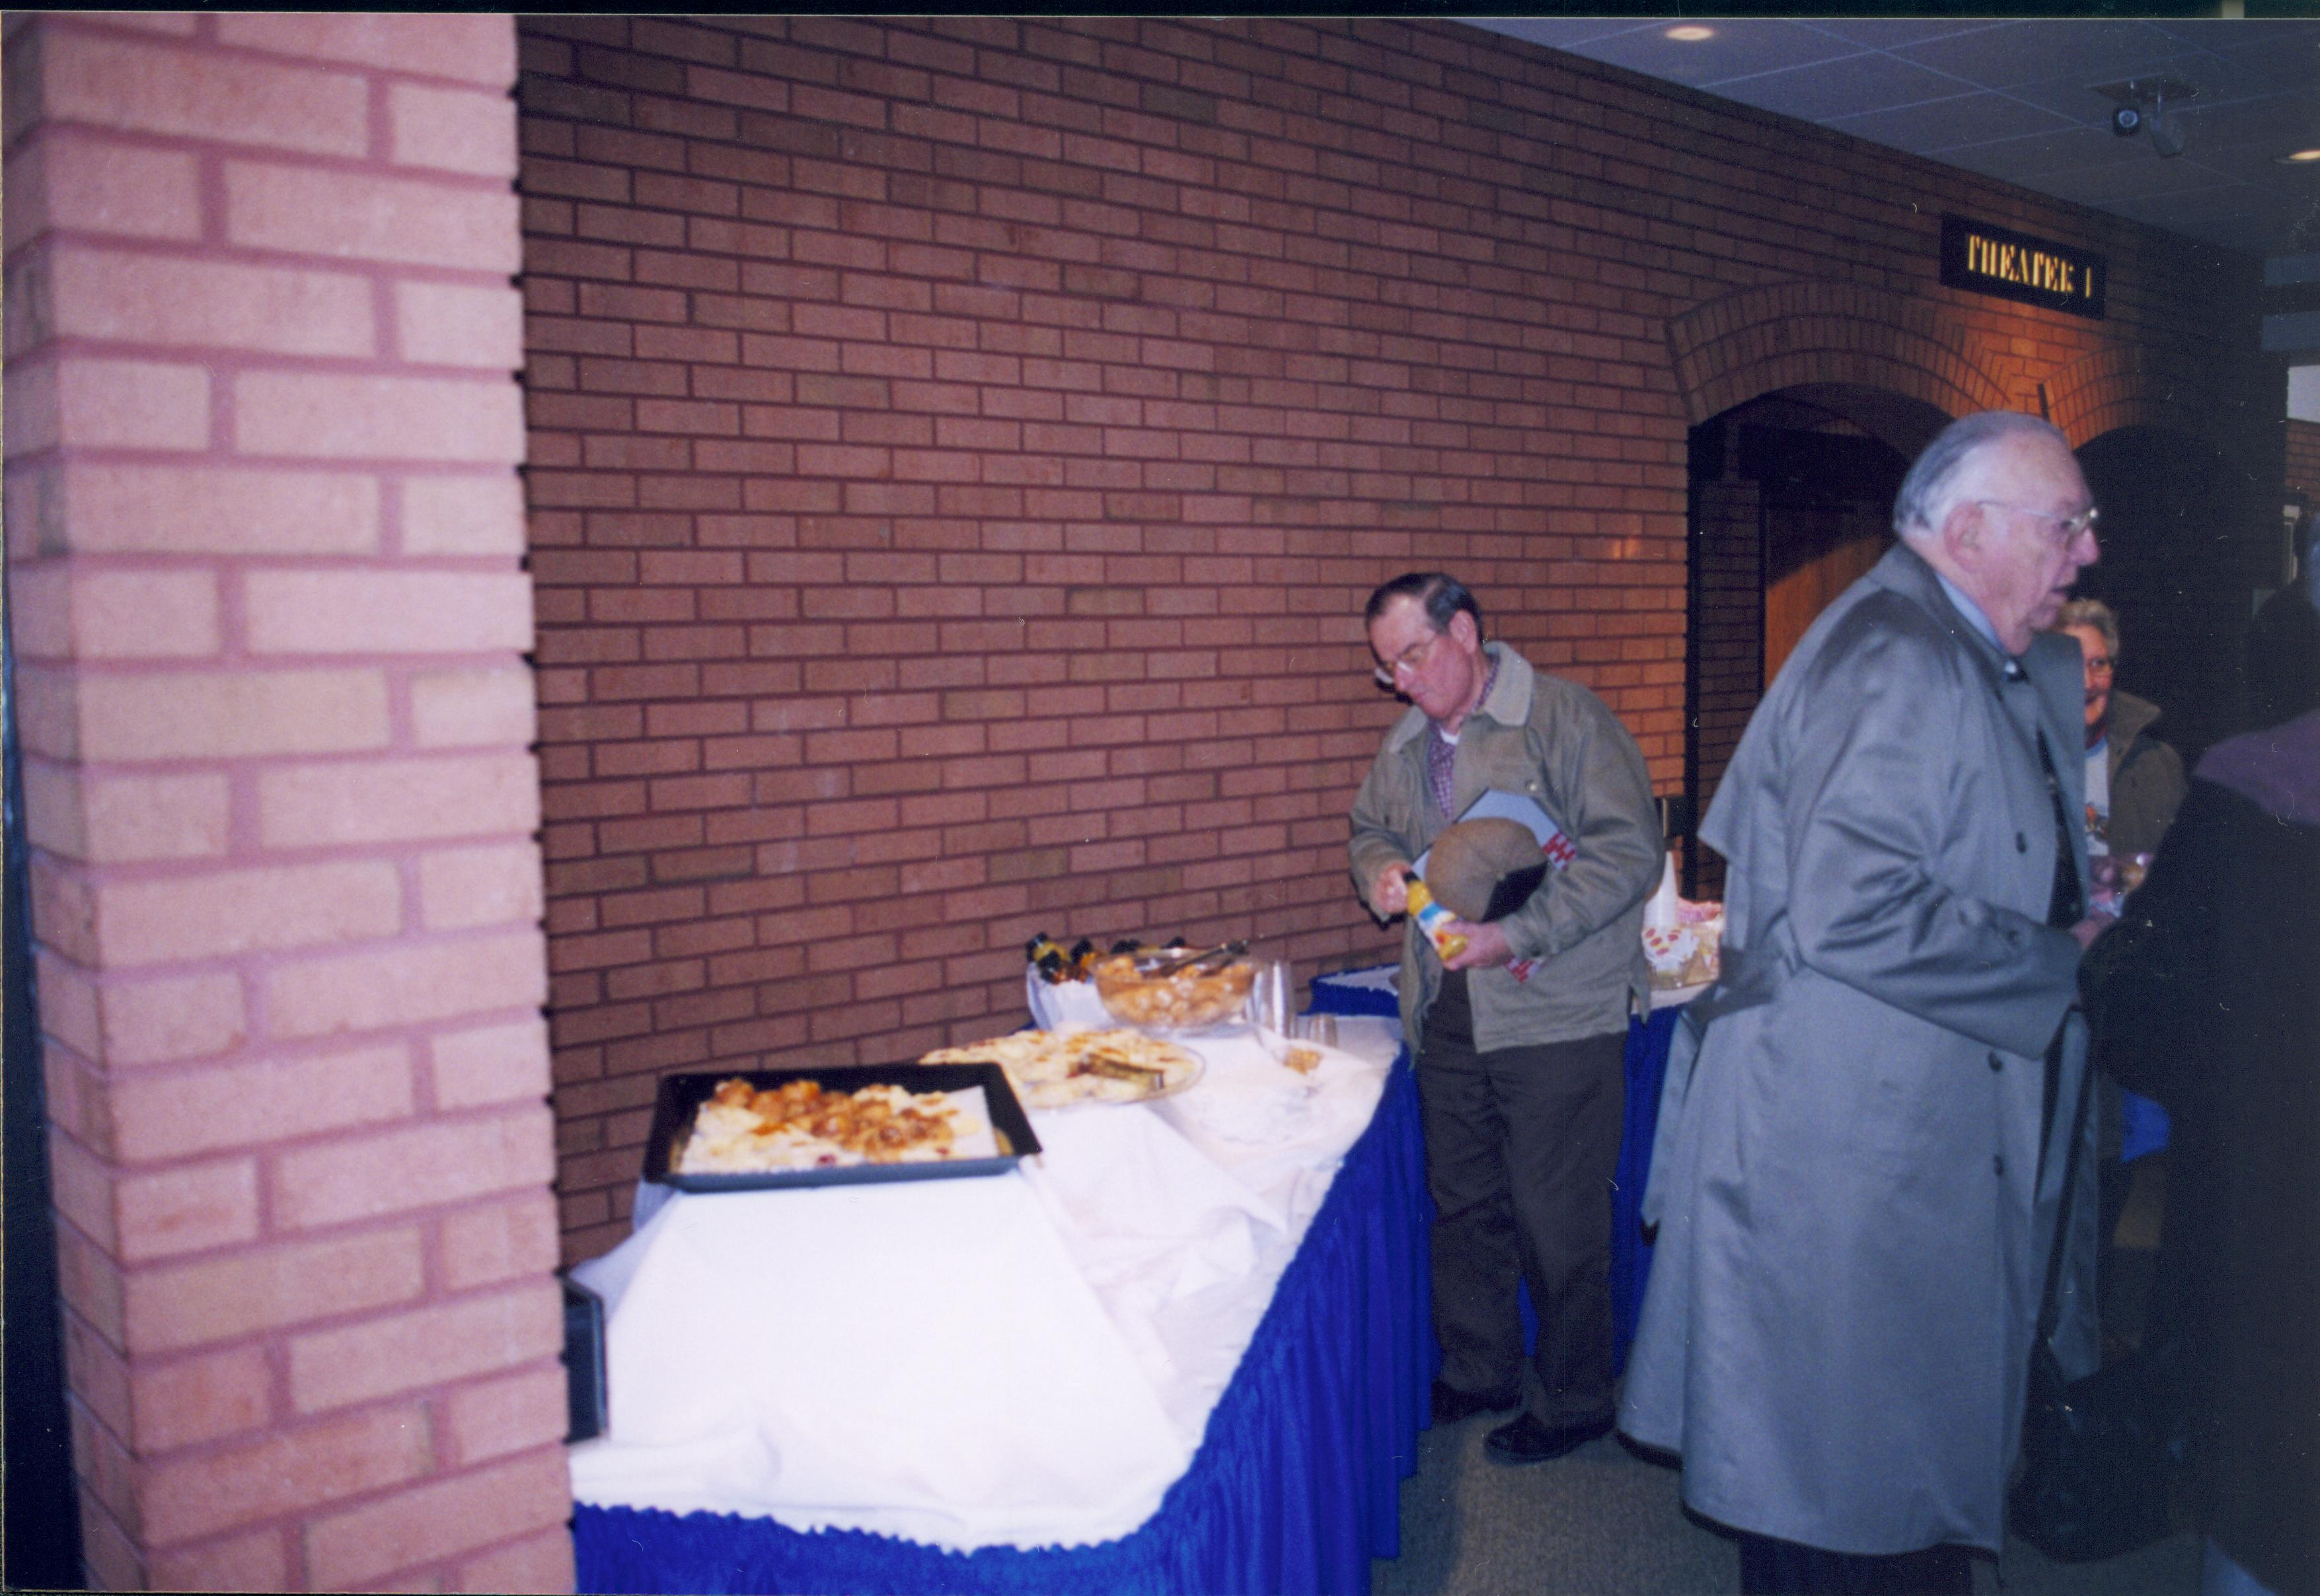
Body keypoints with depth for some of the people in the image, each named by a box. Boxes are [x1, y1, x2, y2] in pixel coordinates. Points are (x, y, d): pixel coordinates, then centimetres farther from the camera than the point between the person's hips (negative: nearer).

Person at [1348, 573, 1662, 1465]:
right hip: (1449, 1015, 7)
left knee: (1559, 1223, 2)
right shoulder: (1406, 743, 13)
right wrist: (1380, 872, 2)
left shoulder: (1567, 719, -10)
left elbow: (1627, 851, -15)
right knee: (1463, 1206, 16)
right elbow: (1372, 828, 27)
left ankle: (1574, 1402, 19)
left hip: (1558, 1015, -7)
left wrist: (1517, 935, -21)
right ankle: (1476, 1375, 33)